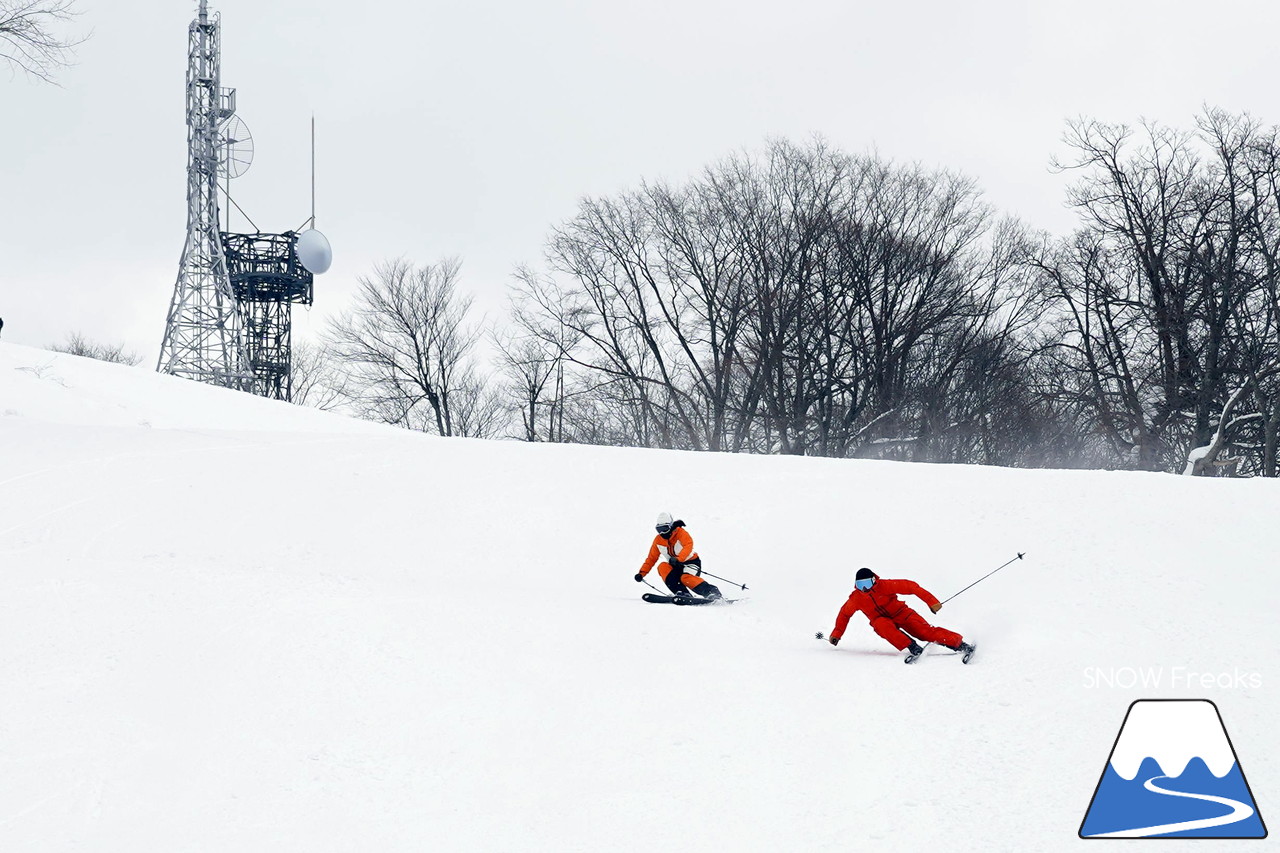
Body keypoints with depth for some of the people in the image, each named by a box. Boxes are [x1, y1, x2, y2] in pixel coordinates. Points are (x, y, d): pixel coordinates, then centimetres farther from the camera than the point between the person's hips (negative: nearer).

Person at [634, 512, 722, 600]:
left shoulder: (680, 533, -16)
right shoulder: (658, 540, 1)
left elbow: (688, 546, -33)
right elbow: (651, 558, 8)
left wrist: (678, 559, -49)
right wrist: (642, 573, -3)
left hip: (691, 562, -6)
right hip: (676, 567, 6)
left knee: (685, 578, -35)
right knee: (662, 567, -23)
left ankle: (714, 593, -33)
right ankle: (681, 593, -31)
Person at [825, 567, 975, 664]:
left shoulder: (884, 585, -20)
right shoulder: (855, 599, -9)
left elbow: (910, 587, -18)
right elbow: (845, 614, 11)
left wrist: (931, 601, -22)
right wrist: (836, 634, 8)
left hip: (900, 613, -2)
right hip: (881, 620, 2)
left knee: (925, 631, -22)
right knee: (882, 625, -35)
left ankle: (961, 645, -26)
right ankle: (913, 649, -41)